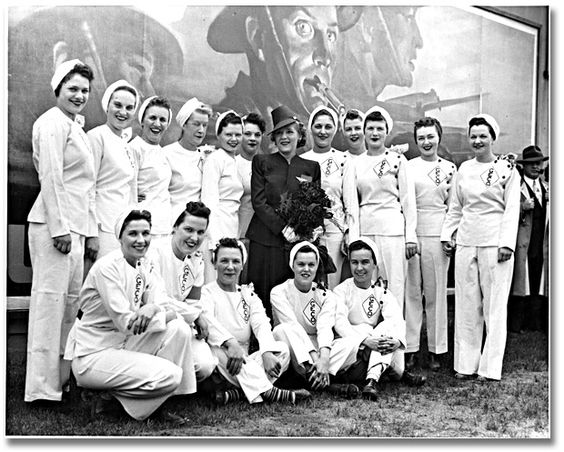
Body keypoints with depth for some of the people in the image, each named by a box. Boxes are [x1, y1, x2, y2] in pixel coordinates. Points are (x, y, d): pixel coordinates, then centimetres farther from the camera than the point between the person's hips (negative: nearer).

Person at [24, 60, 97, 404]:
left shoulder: (77, 127, 22)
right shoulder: (53, 123, -6)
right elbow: (51, 178, -15)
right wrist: (59, 228, -19)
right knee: (50, 297, -7)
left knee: (71, 299, 12)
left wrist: (91, 231, 21)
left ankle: (62, 375, 22)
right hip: (55, 224, -9)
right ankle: (42, 386, -1)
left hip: (75, 226, 10)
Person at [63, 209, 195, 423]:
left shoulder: (145, 267, 7)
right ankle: (110, 395, 2)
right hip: (92, 355, -8)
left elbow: (169, 307, -4)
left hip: (123, 345, 8)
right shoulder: (107, 267, -18)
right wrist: (165, 314, -16)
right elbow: (126, 323, -21)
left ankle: (158, 405, 0)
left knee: (179, 329, -12)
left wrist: (153, 308, -26)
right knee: (171, 375, -21)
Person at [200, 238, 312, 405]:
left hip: (245, 362, 4)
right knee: (219, 350, -35)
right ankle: (266, 392, -38)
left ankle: (238, 392, -33)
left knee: (282, 349, -17)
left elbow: (262, 324, 0)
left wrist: (267, 352, -22)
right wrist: (230, 343, -38)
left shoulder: (249, 294, 17)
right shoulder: (206, 292, 2)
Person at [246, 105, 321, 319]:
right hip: (266, 241, -1)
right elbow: (258, 201, 0)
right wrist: (283, 227, -9)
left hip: (299, 241, 1)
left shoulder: (311, 167, 13)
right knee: (263, 297, -2)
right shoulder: (262, 162, 9)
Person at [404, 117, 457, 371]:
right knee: (411, 291, 3)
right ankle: (410, 349, 11)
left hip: (437, 235, 0)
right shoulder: (406, 167, 5)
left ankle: (435, 350, 14)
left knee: (436, 292, 5)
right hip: (410, 233, 0)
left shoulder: (450, 168, 9)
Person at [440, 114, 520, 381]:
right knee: (466, 304, 6)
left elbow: (512, 209, -4)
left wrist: (507, 243, -12)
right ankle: (466, 364, 14)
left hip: (494, 242, -4)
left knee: (494, 305, 0)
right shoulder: (464, 169, 13)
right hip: (466, 242, 4)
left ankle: (490, 367, 7)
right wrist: (447, 234, 10)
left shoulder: (507, 169, 1)